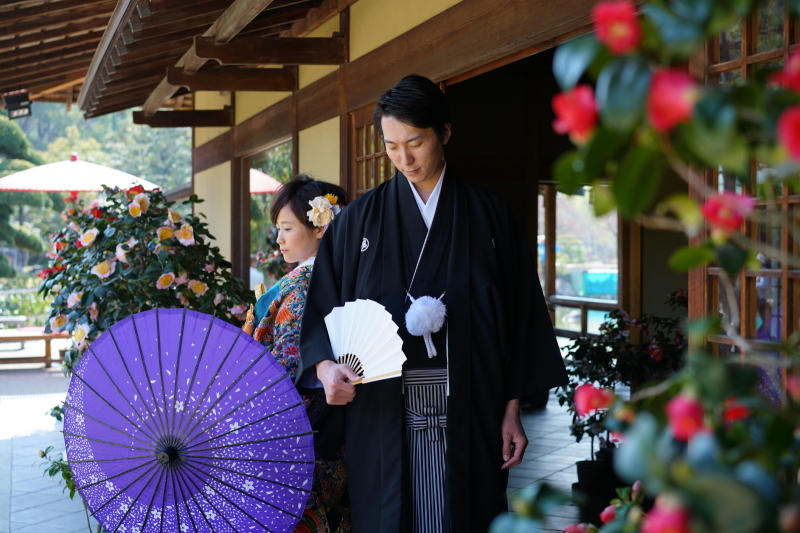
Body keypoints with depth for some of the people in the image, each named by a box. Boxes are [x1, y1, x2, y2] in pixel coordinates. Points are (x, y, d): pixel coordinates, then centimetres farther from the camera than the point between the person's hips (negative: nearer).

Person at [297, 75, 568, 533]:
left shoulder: (488, 215, 5)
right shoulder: (360, 219, 6)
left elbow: (519, 315, 3)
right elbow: (323, 307, 4)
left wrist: (512, 409, -1)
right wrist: (326, 366, -16)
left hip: (466, 416, 0)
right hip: (383, 414, 0)